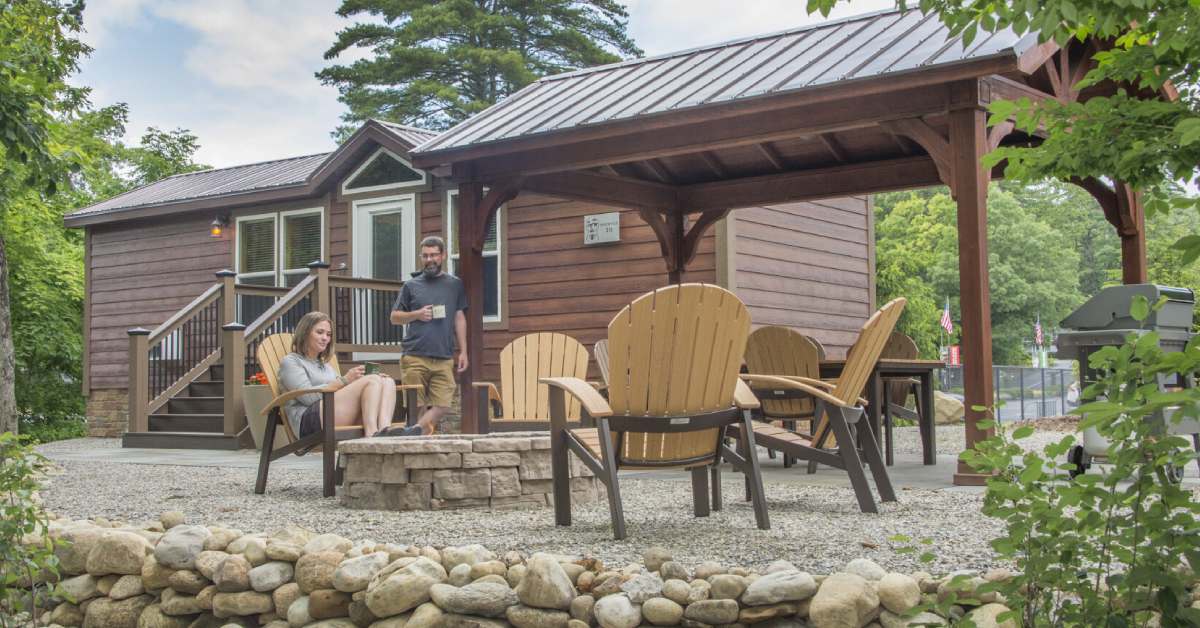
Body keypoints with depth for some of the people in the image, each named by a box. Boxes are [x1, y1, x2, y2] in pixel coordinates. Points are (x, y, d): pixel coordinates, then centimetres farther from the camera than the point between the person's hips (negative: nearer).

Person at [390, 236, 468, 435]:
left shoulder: (455, 285, 14)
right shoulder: (411, 286, 10)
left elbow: (459, 319, 15)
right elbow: (395, 317, 13)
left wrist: (463, 351, 8)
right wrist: (417, 314, -5)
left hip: (444, 358, 1)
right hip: (415, 357, -1)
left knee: (443, 405, -10)